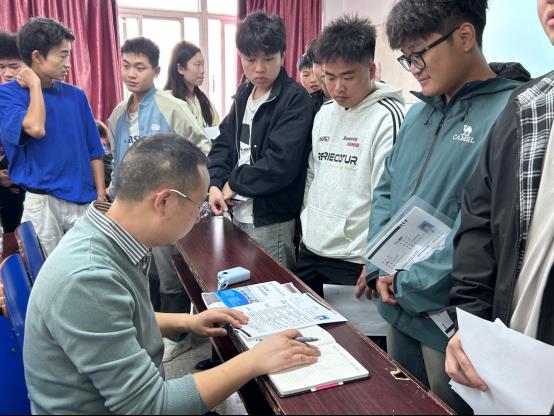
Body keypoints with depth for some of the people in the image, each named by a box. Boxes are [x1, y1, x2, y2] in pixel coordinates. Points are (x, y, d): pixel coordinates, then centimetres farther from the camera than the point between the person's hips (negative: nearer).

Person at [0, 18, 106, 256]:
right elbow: (36, 129, -22)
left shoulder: (76, 95, 7)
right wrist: (35, 85, -8)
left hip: (84, 200, 3)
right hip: (42, 202, -3)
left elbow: (93, 150, 9)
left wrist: (101, 197, 4)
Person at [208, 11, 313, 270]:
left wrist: (234, 183, -12)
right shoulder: (244, 94, 11)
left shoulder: (295, 98, -13)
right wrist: (215, 183, -7)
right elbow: (224, 142, 11)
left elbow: (281, 163, -23)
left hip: (272, 221, -7)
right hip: (239, 213, 7)